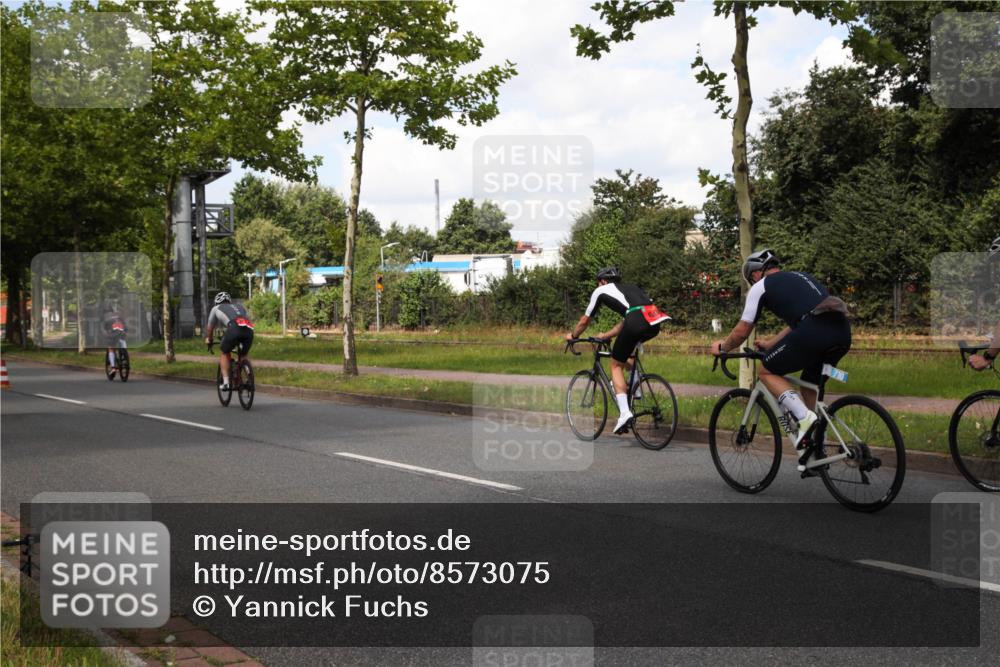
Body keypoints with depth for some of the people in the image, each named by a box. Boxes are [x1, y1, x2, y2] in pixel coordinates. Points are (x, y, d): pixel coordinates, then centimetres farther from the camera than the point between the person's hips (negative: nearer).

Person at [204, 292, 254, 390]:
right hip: (249, 330, 3)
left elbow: (210, 327, 43)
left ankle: (226, 382, 11)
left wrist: (208, 339, 61)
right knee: (243, 356, 24)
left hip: (234, 328, -3)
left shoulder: (216, 309, 32)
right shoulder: (239, 307, 39)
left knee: (224, 353, 20)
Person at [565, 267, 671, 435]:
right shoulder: (630, 287, 37)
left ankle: (624, 413, -5)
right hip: (655, 324, 6)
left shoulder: (601, 291, 22)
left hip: (637, 323, -6)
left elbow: (585, 321, 30)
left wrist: (572, 336, 48)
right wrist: (605, 336, 53)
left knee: (616, 365, 9)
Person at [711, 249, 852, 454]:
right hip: (843, 331, 7)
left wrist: (722, 348, 35)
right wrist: (771, 344, 52)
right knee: (811, 385, 26)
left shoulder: (761, 286, 14)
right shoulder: (799, 277, 34)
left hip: (814, 332, -7)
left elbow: (742, 331, 17)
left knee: (767, 371, 12)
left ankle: (803, 417, -8)